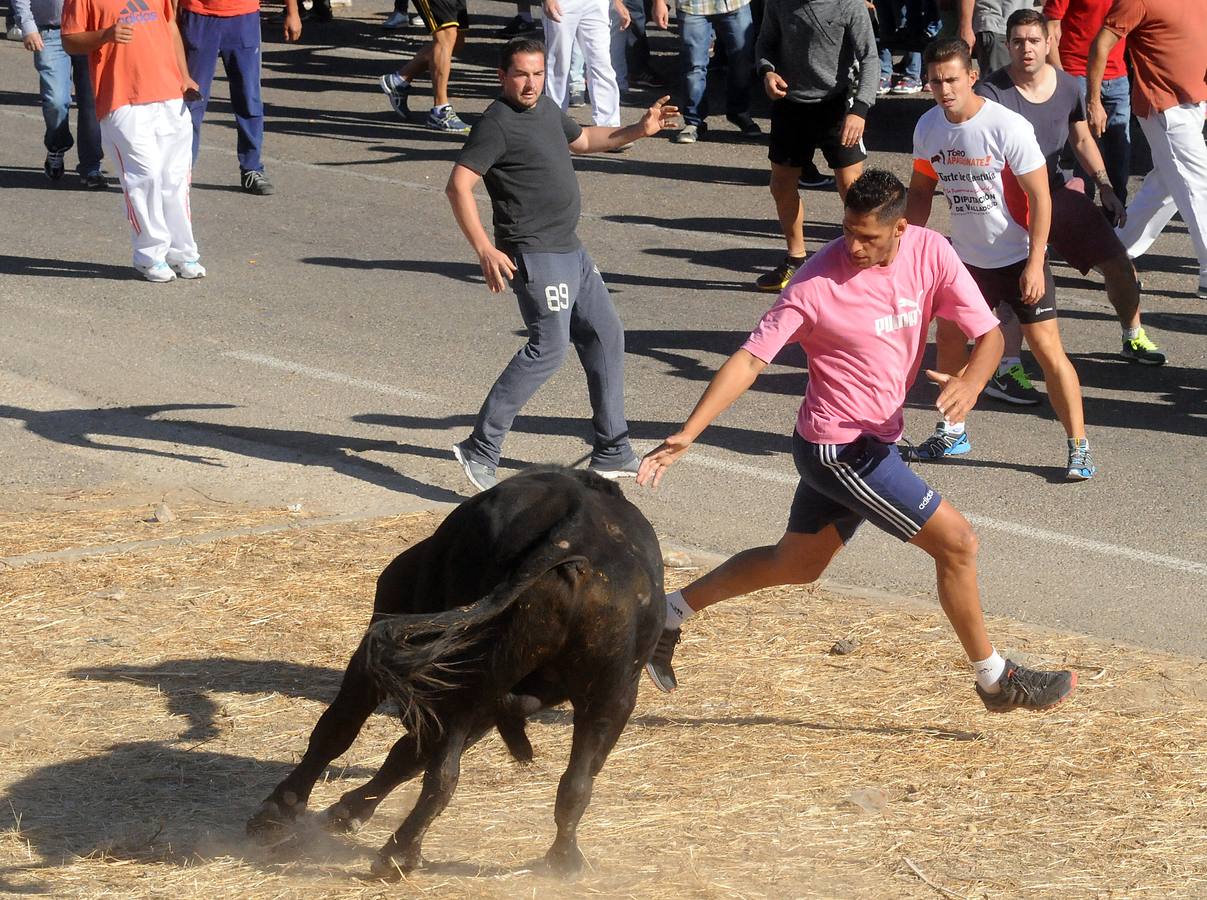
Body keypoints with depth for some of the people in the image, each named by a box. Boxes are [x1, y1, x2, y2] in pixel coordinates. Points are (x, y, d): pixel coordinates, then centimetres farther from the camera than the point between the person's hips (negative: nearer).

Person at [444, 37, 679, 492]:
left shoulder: (546, 108, 12)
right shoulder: (497, 123, -15)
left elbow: (582, 139, 33)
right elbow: (458, 186, -21)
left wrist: (637, 131, 23)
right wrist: (485, 249, -28)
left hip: (570, 250, 10)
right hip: (535, 256, -10)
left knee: (606, 336, 13)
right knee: (548, 347, -16)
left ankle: (612, 452, 22)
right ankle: (481, 449, -14)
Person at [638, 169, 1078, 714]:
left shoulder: (930, 253, -6)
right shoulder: (818, 283, -20)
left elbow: (989, 334, -4)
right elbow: (749, 361, -19)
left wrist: (970, 383, -27)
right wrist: (685, 436, -27)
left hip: (873, 440, 7)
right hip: (841, 451, -7)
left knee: (796, 565, 21)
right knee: (956, 541, -6)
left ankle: (670, 615, 35)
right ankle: (995, 680, 10)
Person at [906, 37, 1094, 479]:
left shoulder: (1009, 127, -22)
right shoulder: (928, 127, -5)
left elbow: (1040, 197, -19)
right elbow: (922, 188, 12)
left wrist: (1035, 263, -22)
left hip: (1019, 257, -6)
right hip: (966, 256, 6)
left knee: (1047, 348, -9)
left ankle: (1079, 447, -1)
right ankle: (952, 433, 32)